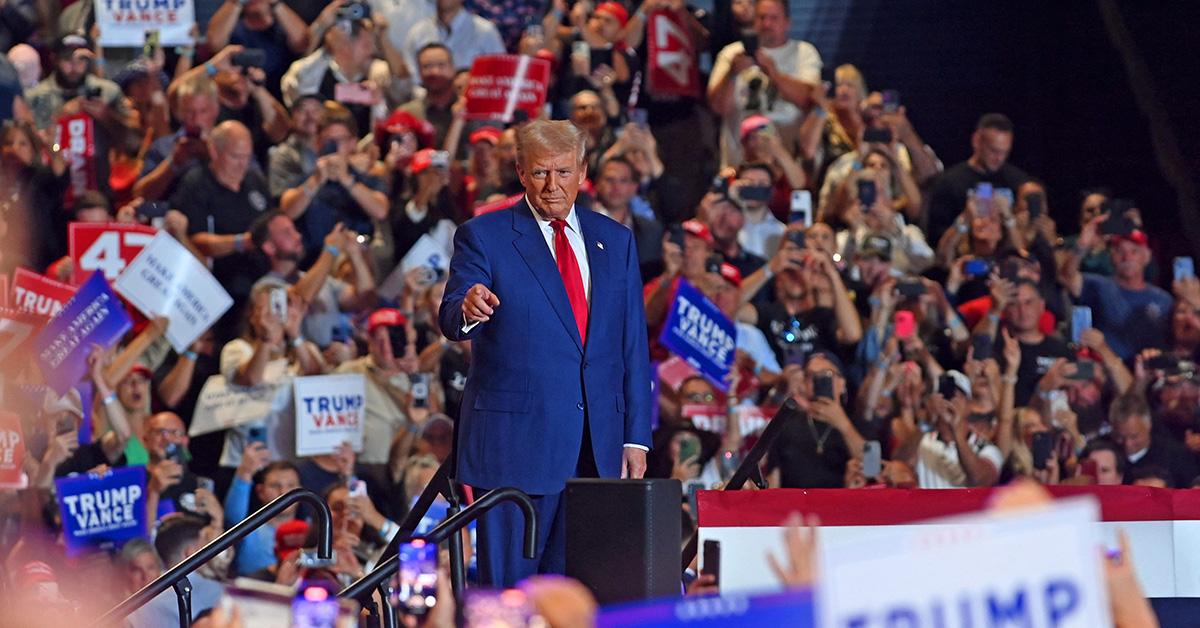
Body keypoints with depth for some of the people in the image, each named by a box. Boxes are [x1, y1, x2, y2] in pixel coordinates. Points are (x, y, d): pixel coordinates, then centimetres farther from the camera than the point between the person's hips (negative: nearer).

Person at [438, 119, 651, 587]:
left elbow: (634, 346, 14)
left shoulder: (615, 241, 13)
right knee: (508, 588, -3)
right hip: (516, 441, -4)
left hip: (598, 450, 4)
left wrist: (636, 438, 7)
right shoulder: (483, 237, 0)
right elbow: (451, 321, -13)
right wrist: (468, 309, -38)